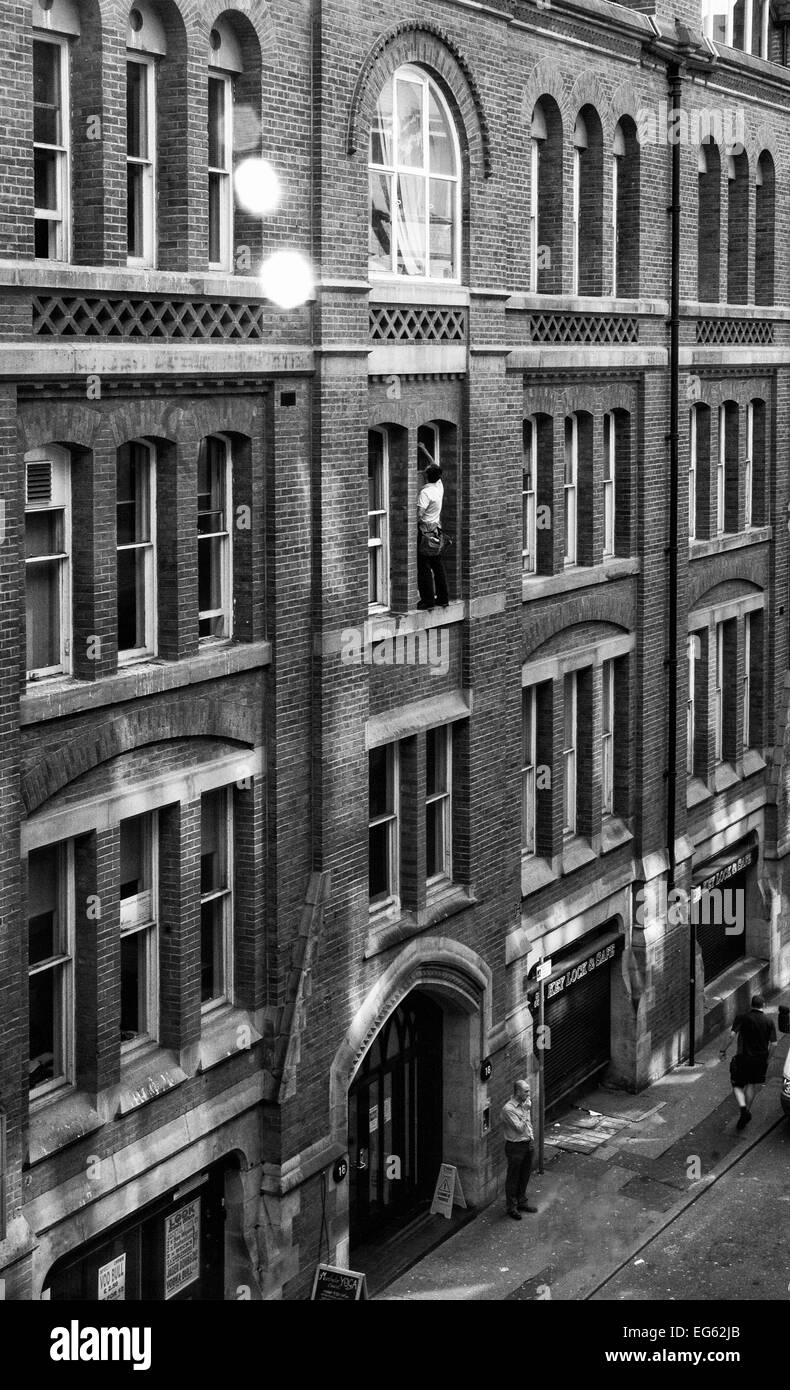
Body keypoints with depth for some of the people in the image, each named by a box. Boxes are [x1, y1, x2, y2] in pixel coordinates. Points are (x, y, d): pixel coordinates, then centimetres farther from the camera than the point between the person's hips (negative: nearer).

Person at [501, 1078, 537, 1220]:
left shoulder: (524, 1103, 4)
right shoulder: (508, 1109, -22)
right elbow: (520, 1128, -25)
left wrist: (531, 1137, 10)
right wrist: (526, 1110, -24)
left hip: (527, 1144, 8)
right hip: (515, 1146, -8)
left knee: (525, 1176, 19)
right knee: (513, 1178, 5)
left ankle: (522, 1202, 34)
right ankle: (512, 1207, 16)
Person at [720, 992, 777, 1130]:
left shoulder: (742, 1018, -6)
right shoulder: (769, 1022, 0)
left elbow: (732, 1035, -16)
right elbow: (773, 1043, -4)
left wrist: (725, 1049, -4)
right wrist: (767, 1058, 9)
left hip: (743, 1057, -2)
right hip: (760, 1059, 2)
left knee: (737, 1086, 7)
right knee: (750, 1085, 20)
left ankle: (743, 1107, -17)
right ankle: (747, 1111, 23)